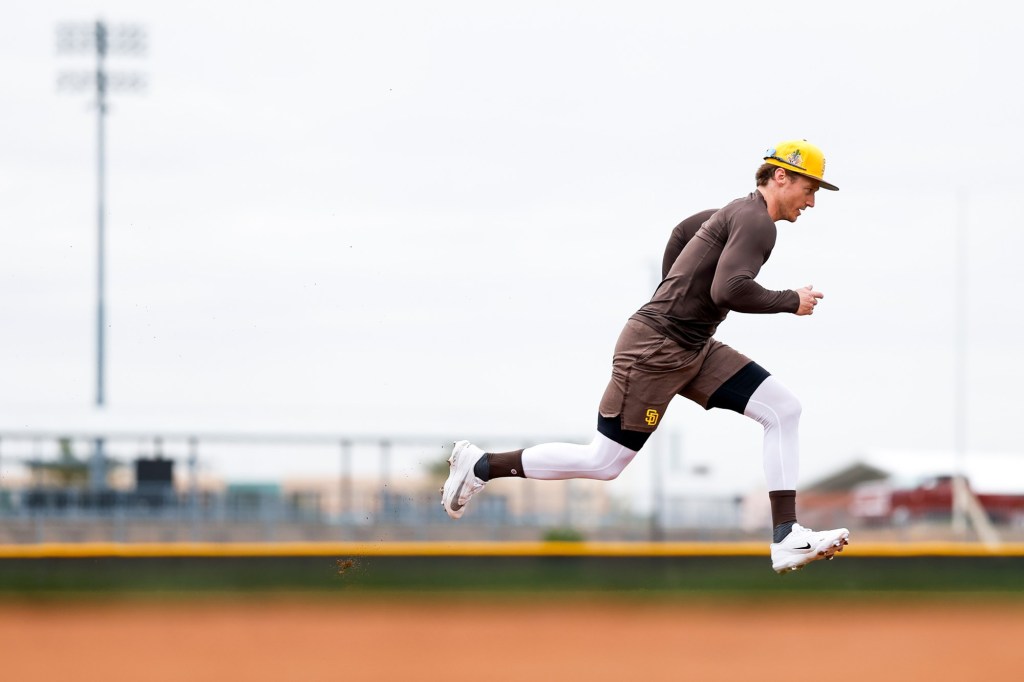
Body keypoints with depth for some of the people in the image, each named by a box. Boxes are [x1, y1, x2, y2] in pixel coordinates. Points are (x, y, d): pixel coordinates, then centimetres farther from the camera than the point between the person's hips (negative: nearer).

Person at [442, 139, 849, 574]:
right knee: (603, 463, -5)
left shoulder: (740, 212, 15)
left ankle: (786, 539, -6)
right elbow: (729, 290, -29)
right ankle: (481, 466, 9)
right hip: (655, 348, -10)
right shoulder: (756, 221, -15)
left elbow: (682, 231, 31)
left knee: (783, 410, -1)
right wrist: (791, 302, -16)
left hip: (694, 350, 10)